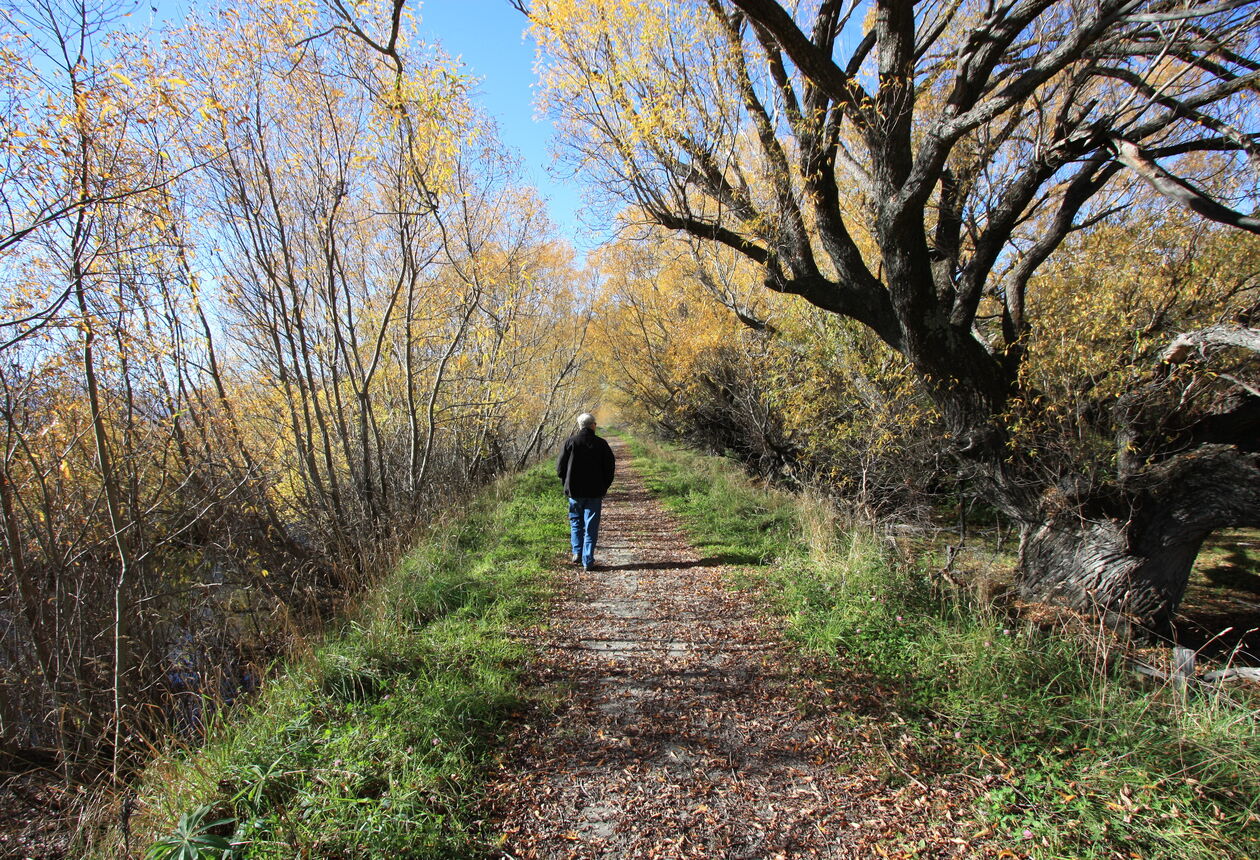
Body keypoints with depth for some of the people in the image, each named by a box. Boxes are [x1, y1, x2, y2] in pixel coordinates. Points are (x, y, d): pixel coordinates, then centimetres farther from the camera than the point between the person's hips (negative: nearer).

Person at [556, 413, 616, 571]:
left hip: (574, 491, 0)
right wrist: (604, 488, 11)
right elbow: (610, 467, 0)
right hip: (594, 492, 0)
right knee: (591, 526, 4)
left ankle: (577, 552, 12)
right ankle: (588, 561, 3)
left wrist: (567, 484, 14)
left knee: (576, 522, 20)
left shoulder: (570, 442, -4)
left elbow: (560, 467, -1)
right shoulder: (601, 444, -3)